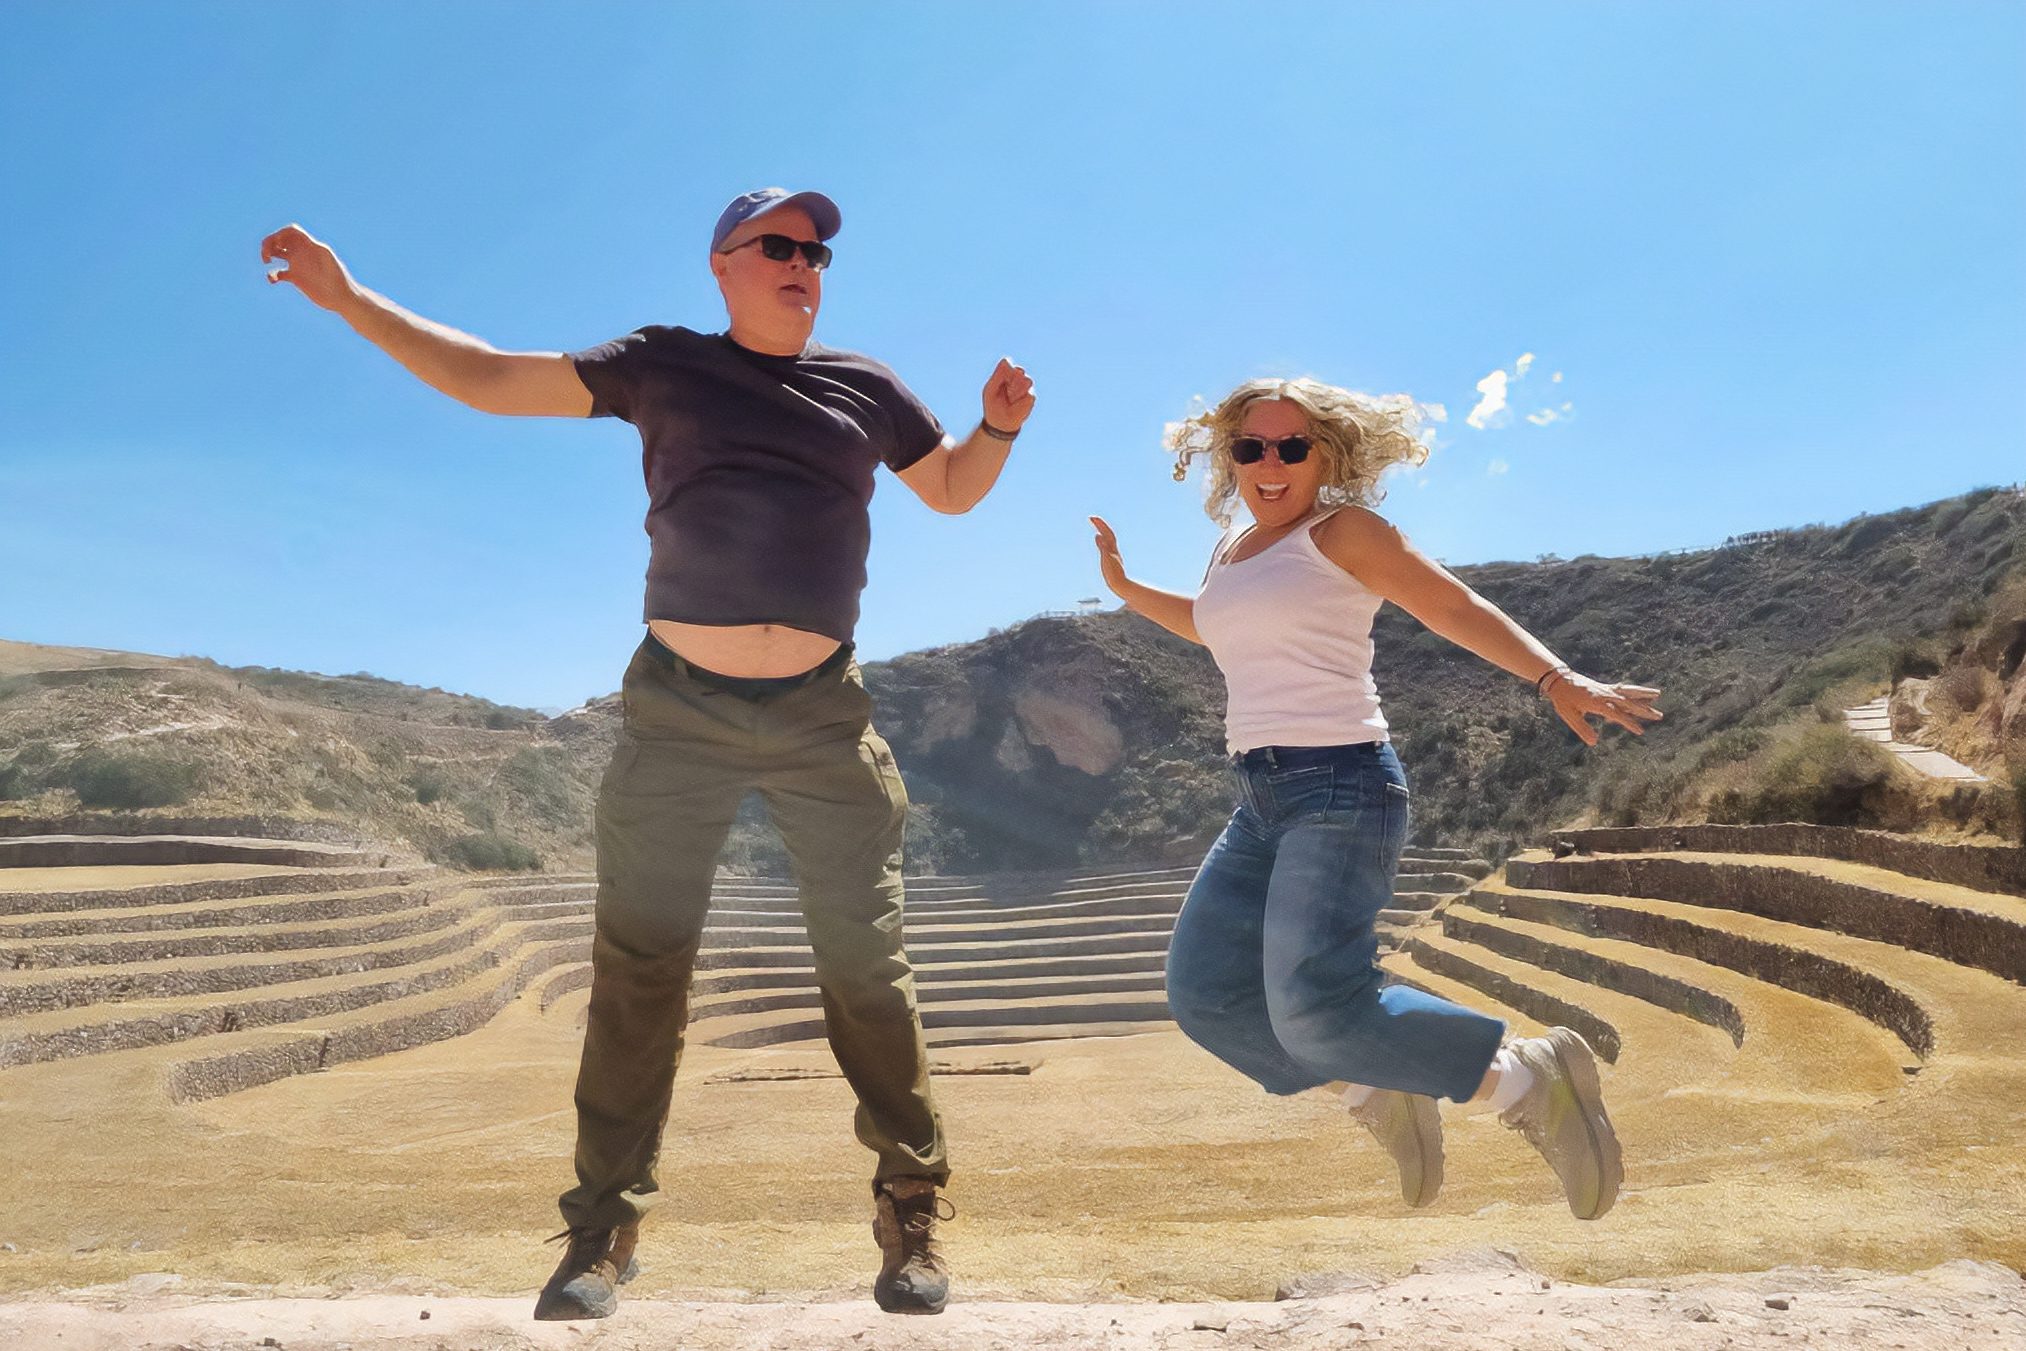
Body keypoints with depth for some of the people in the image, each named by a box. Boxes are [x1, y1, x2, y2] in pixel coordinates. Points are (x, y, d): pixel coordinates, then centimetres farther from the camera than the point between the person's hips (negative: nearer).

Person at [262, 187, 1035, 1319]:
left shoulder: (865, 389, 12)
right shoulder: (662, 367, 7)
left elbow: (953, 489, 24)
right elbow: (491, 380, 8)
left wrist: (999, 425, 4)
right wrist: (349, 298, 2)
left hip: (823, 714, 1)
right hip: (680, 707, -1)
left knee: (867, 963, 1)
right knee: (641, 964, 0)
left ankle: (912, 1208, 13)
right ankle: (605, 1225, 12)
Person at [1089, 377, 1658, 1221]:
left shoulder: (1342, 530, -2)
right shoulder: (1232, 553, 19)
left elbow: (1459, 609, -8)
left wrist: (1557, 680, -21)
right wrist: (1125, 588, 32)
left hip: (1340, 787, -8)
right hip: (1262, 801, 8)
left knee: (1315, 1008, -20)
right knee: (1204, 992, 4)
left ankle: (1529, 1080, -1)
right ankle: (1382, 1098, 18)